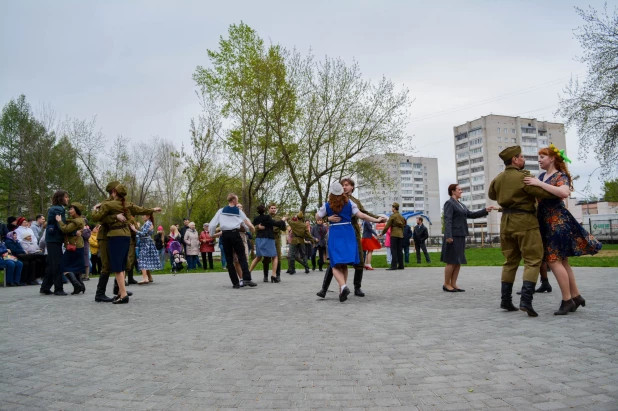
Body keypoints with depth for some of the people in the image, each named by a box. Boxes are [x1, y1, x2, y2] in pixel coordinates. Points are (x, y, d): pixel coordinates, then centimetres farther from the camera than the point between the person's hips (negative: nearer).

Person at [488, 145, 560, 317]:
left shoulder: (498, 179, 8)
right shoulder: (523, 177, -14)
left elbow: (491, 195, 25)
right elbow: (545, 193, -19)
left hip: (506, 221, 7)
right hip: (524, 221, -7)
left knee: (510, 260, 14)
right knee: (532, 260, -2)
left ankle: (505, 299, 14)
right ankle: (526, 299, -14)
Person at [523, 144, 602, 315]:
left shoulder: (561, 176, -8)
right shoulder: (541, 176, 14)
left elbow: (564, 193, -29)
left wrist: (540, 184, -28)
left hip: (557, 221, -8)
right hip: (545, 222, 8)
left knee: (553, 260, -10)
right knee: (561, 260, 11)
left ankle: (567, 300, -1)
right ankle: (576, 297, 21)